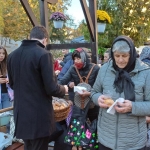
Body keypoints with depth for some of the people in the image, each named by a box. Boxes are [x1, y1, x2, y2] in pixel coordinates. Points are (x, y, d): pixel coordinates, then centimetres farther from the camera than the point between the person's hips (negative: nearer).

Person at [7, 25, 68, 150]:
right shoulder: (43, 54, -16)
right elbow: (51, 88, -19)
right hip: (39, 115, -6)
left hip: (20, 114, 7)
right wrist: (64, 89, 2)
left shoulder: (12, 55, 4)